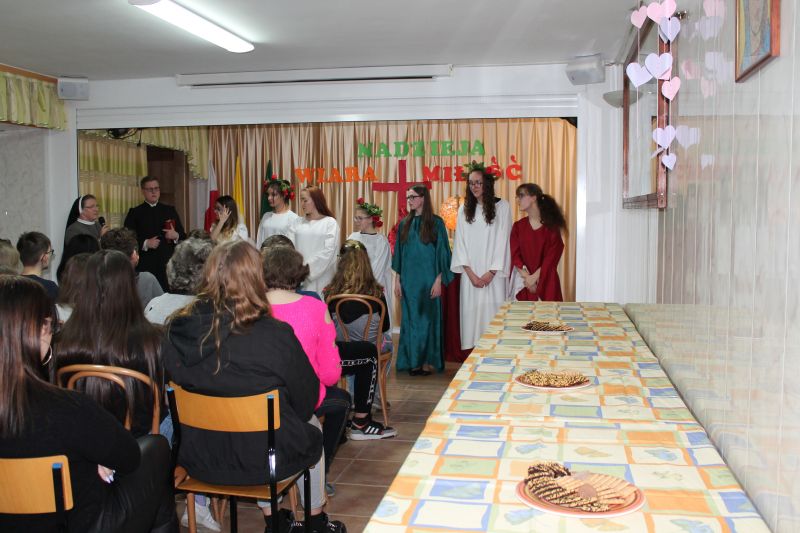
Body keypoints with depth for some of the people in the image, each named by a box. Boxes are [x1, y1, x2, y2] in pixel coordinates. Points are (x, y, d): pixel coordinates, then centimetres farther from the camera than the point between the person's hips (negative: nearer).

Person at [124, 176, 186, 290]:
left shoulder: (170, 210, 15)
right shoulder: (135, 213, 6)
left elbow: (183, 236, 15)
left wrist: (176, 236, -6)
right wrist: (145, 244, -14)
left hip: (169, 265, 2)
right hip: (145, 267, -2)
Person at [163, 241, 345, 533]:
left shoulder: (176, 330, -14)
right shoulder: (275, 335, -24)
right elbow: (306, 401, -11)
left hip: (197, 458, 4)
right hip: (261, 458, -4)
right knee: (312, 427, 28)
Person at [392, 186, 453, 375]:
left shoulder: (436, 223, -3)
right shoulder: (404, 224, 8)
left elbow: (442, 253, -4)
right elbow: (399, 253, 11)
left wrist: (439, 280, -10)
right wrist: (397, 280, 6)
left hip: (428, 278, -4)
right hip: (408, 279, 4)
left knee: (427, 317, 0)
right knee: (410, 319, 5)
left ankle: (428, 361, 8)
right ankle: (413, 361, 13)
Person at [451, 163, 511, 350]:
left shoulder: (502, 207, 0)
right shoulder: (464, 209, 9)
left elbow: (502, 241, -3)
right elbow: (460, 242, 5)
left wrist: (491, 273, -8)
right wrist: (471, 273, -5)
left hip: (493, 275, -2)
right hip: (470, 275, 2)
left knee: (492, 313, -5)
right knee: (471, 313, 0)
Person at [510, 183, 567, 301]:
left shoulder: (551, 225, 0)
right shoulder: (518, 226, 8)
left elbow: (553, 256, -6)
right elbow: (515, 256, 1)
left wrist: (534, 277, -15)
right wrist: (527, 278, -13)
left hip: (546, 282, -2)